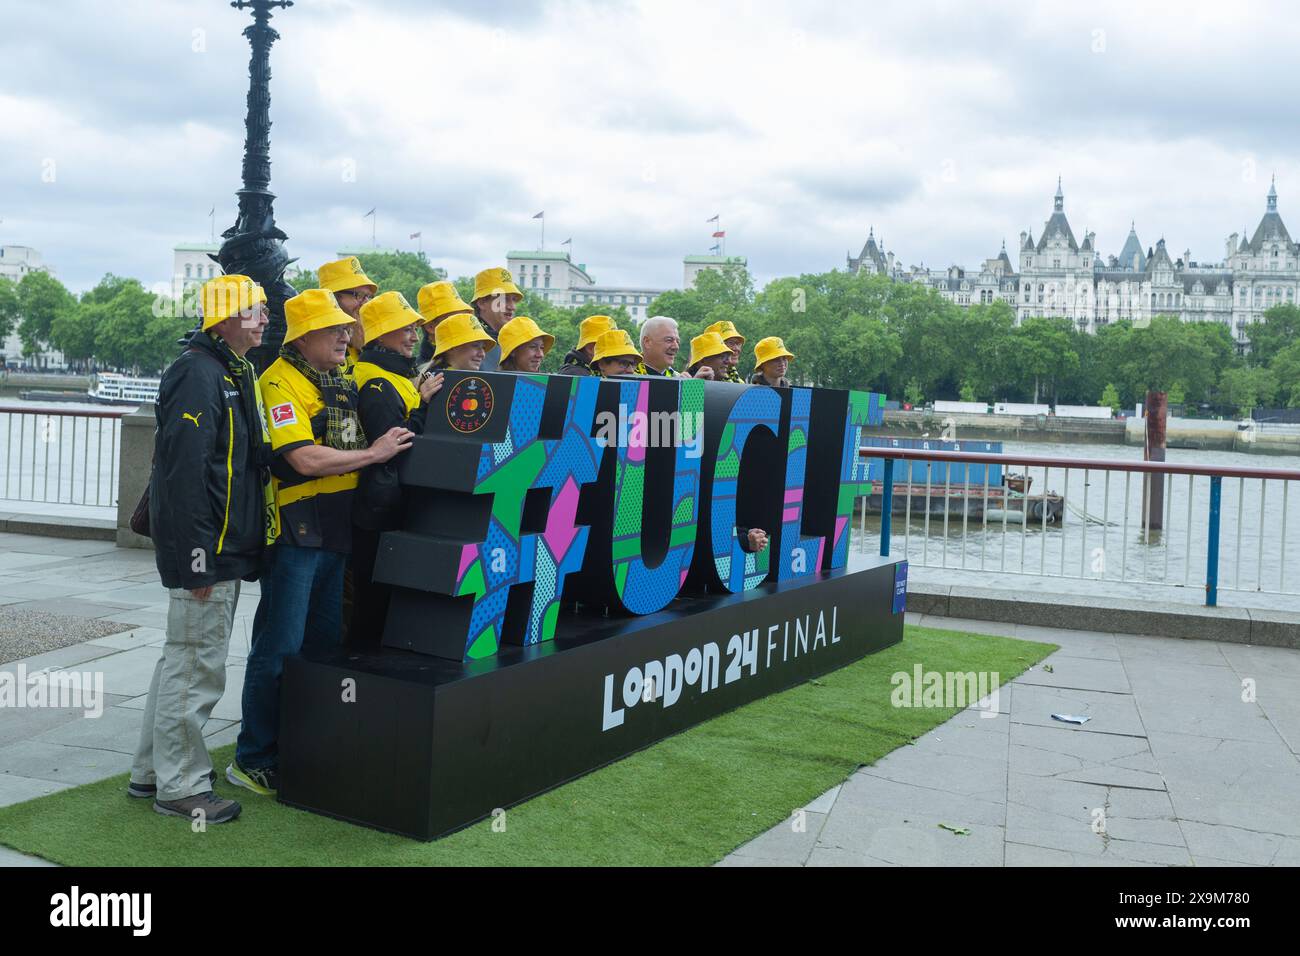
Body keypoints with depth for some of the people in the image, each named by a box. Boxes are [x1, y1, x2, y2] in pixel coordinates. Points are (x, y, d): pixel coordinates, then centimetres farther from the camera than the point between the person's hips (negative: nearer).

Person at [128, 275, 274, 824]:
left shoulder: (236, 373, 15)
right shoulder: (199, 373, -16)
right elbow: (184, 470, -23)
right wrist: (198, 559, -25)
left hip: (227, 548, 11)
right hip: (206, 552, -11)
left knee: (184, 657, 19)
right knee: (197, 666, -1)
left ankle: (153, 771, 32)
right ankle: (180, 787, 12)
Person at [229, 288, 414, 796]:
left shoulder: (342, 382, 15)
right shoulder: (281, 381, -11)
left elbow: (347, 447, 23)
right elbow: (305, 459, -21)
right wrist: (372, 453, -12)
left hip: (334, 529, 9)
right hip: (294, 530, -9)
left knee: (325, 642, 15)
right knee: (280, 649, -3)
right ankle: (252, 761, 9)